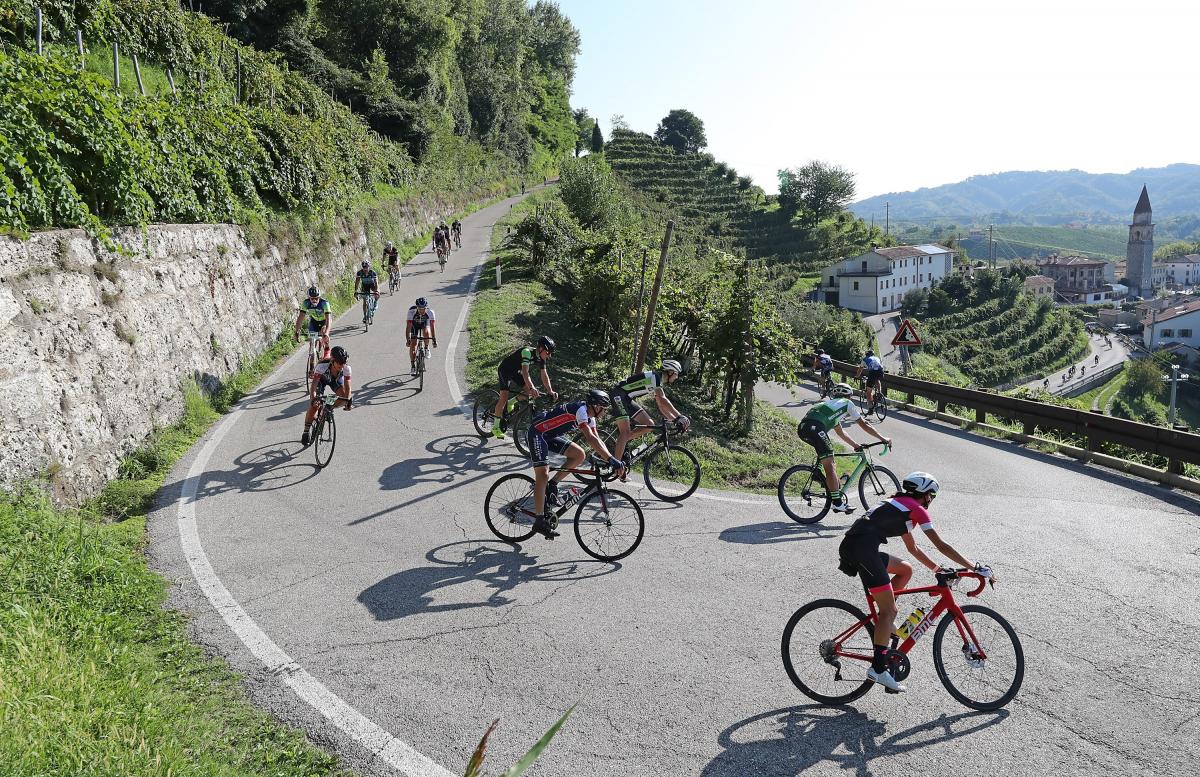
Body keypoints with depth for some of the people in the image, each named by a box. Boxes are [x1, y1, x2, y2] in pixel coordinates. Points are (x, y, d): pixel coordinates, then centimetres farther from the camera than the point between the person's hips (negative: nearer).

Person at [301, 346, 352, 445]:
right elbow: (314, 384, -47)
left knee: (344, 396, -24)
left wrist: (348, 400, -52)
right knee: (314, 406, -15)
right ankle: (306, 432, 2)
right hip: (321, 378, -2)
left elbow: (347, 385, -35)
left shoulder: (346, 368, -35)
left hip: (336, 379, 2)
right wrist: (313, 399, -62)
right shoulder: (322, 365, -42)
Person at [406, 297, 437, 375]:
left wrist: (434, 340, -42)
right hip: (414, 324, 0)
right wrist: (408, 340, -42)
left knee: (426, 332, -34)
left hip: (425, 323, 0)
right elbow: (408, 326, -35)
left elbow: (432, 326, -35)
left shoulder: (430, 312, -35)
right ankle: (412, 366, 1)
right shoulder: (411, 311, -36)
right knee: (413, 344, -9)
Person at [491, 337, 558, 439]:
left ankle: (509, 404, 12)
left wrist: (550, 391, -17)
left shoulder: (541, 358, -8)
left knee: (530, 392, -8)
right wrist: (532, 388, -54)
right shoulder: (527, 352, -32)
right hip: (504, 370, -8)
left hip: (516, 371, 8)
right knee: (504, 397, -18)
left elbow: (544, 375, -6)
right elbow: (525, 372, -43)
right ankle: (495, 426, -8)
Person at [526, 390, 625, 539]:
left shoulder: (589, 415, 4)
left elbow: (597, 439, 5)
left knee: (579, 455, -3)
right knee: (543, 475, -16)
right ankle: (540, 522, -13)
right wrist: (612, 460, -40)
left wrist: (612, 460, -7)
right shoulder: (580, 409, -26)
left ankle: (551, 486, 7)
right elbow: (590, 439, -35)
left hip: (551, 435, 10)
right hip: (537, 433, -10)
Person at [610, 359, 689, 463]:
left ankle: (619, 445, 8)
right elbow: (662, 400, -29)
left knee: (648, 424, 2)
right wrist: (680, 416, -32)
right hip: (618, 395, -10)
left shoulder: (660, 382, 13)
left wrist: (675, 419, 2)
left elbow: (661, 405, 15)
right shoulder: (655, 377, -17)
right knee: (626, 432, -19)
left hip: (627, 399, 10)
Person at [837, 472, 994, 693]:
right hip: (862, 548, -9)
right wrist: (976, 568, 5)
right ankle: (878, 668, -10)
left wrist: (938, 569, 34)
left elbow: (913, 548, 35)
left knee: (905, 570, 23)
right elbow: (941, 546, 1)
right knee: (890, 610, -5)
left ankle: (883, 620, 18)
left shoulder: (900, 505, 29)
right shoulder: (917, 509, 4)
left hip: (853, 545, 9)